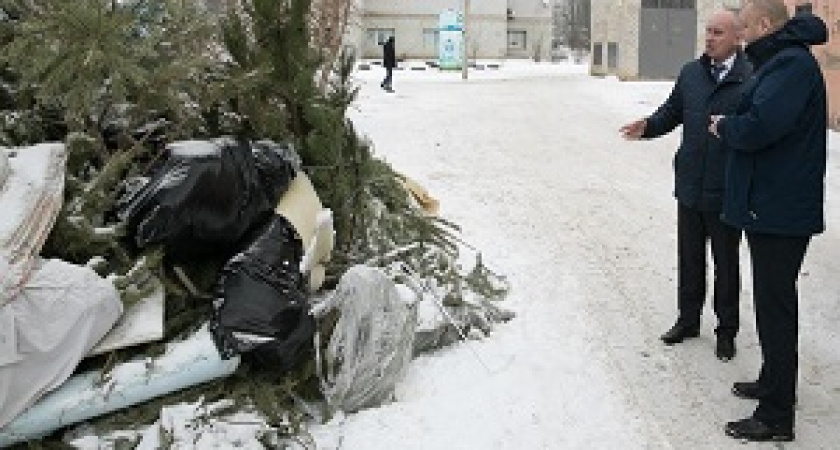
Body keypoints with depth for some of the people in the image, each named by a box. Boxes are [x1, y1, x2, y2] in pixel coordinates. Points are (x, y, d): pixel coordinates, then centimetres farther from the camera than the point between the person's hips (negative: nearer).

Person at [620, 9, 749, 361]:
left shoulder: (751, 78, -14)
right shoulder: (690, 73, 7)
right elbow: (672, 111, 12)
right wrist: (647, 127, -5)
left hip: (726, 192, -5)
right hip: (690, 186, 5)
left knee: (726, 264, 12)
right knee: (689, 259, 19)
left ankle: (726, 331, 28)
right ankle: (688, 320, 36)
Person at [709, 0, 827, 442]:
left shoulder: (793, 64, -19)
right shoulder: (779, 61, 15)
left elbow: (758, 127, -30)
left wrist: (724, 126, -12)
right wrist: (730, 126, 4)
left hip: (780, 210, -11)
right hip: (770, 206, 11)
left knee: (775, 307, -3)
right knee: (773, 301, 21)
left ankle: (776, 416, 7)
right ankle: (774, 383, 37)